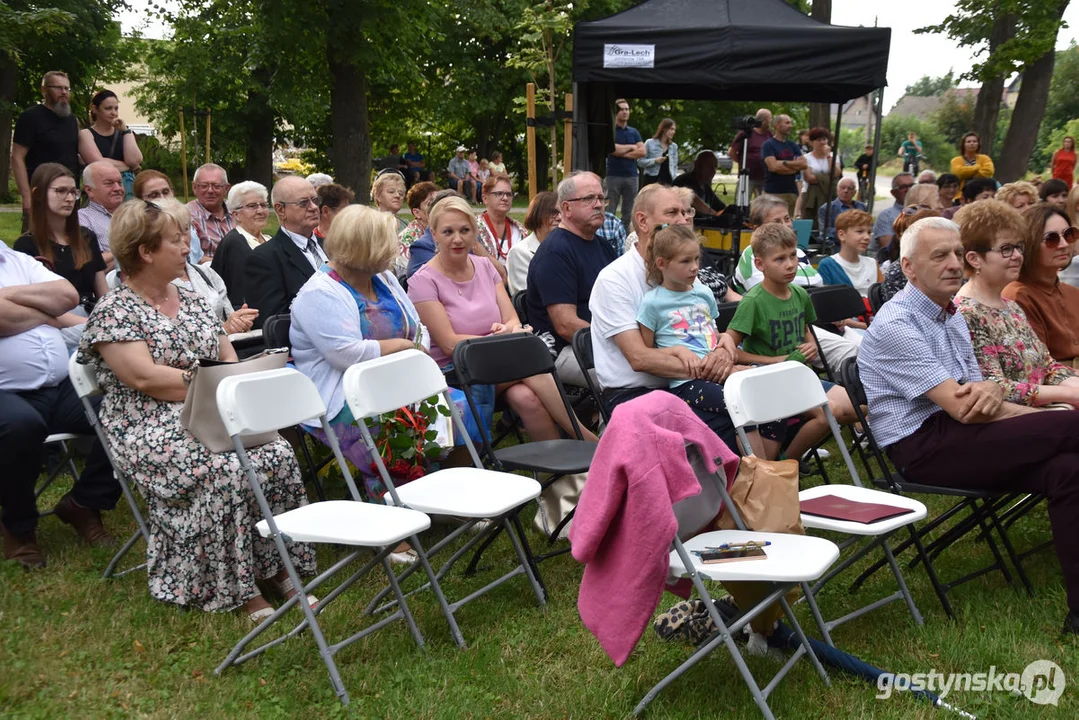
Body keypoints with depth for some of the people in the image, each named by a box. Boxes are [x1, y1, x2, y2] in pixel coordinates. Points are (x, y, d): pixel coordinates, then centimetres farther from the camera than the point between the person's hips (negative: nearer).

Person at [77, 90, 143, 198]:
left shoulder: (123, 133, 17)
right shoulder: (86, 134, 7)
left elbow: (134, 160, -1)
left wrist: (126, 131, 0)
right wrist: (128, 166, 0)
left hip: (128, 185, 3)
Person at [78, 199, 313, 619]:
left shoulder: (193, 301, 17)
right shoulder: (113, 312, -4)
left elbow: (229, 359, 15)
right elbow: (144, 377, -16)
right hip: (153, 431, -6)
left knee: (278, 455, -21)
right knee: (226, 473, -32)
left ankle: (280, 568, -12)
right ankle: (240, 590, -21)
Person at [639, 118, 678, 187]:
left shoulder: (674, 146, 12)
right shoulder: (650, 143, 0)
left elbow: (675, 166, 15)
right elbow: (640, 161, -3)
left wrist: (675, 182, 4)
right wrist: (655, 161, -16)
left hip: (668, 181, 4)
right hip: (652, 180, -4)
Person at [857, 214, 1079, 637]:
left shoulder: (950, 316, 17)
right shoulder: (895, 326, -13)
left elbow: (976, 401, 15)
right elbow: (962, 408, -18)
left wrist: (990, 391, -12)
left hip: (953, 435, 8)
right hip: (920, 449, -8)